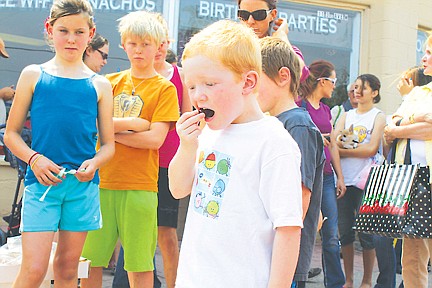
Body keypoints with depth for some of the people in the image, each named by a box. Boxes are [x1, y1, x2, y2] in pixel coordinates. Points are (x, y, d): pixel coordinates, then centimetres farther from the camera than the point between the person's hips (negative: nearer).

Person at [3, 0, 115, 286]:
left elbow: (108, 144, 9)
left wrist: (94, 163, -11)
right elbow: (12, 133, 6)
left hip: (83, 185, 2)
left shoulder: (100, 85, 7)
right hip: (41, 181, -2)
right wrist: (34, 158, -12)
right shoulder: (33, 75, 4)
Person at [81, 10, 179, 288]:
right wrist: (134, 123, -8)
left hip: (139, 186, -3)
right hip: (100, 181, 3)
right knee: (89, 259, 7)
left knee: (140, 264, 4)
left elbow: (155, 139, -10)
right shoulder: (110, 82, 12)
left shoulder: (164, 88, 1)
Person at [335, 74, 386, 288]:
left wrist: (343, 149, -8)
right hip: (344, 180, 4)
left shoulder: (378, 117, 3)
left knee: (366, 232, 0)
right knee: (345, 232, 6)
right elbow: (333, 144, 2)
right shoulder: (346, 116, 15)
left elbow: (372, 149, -9)